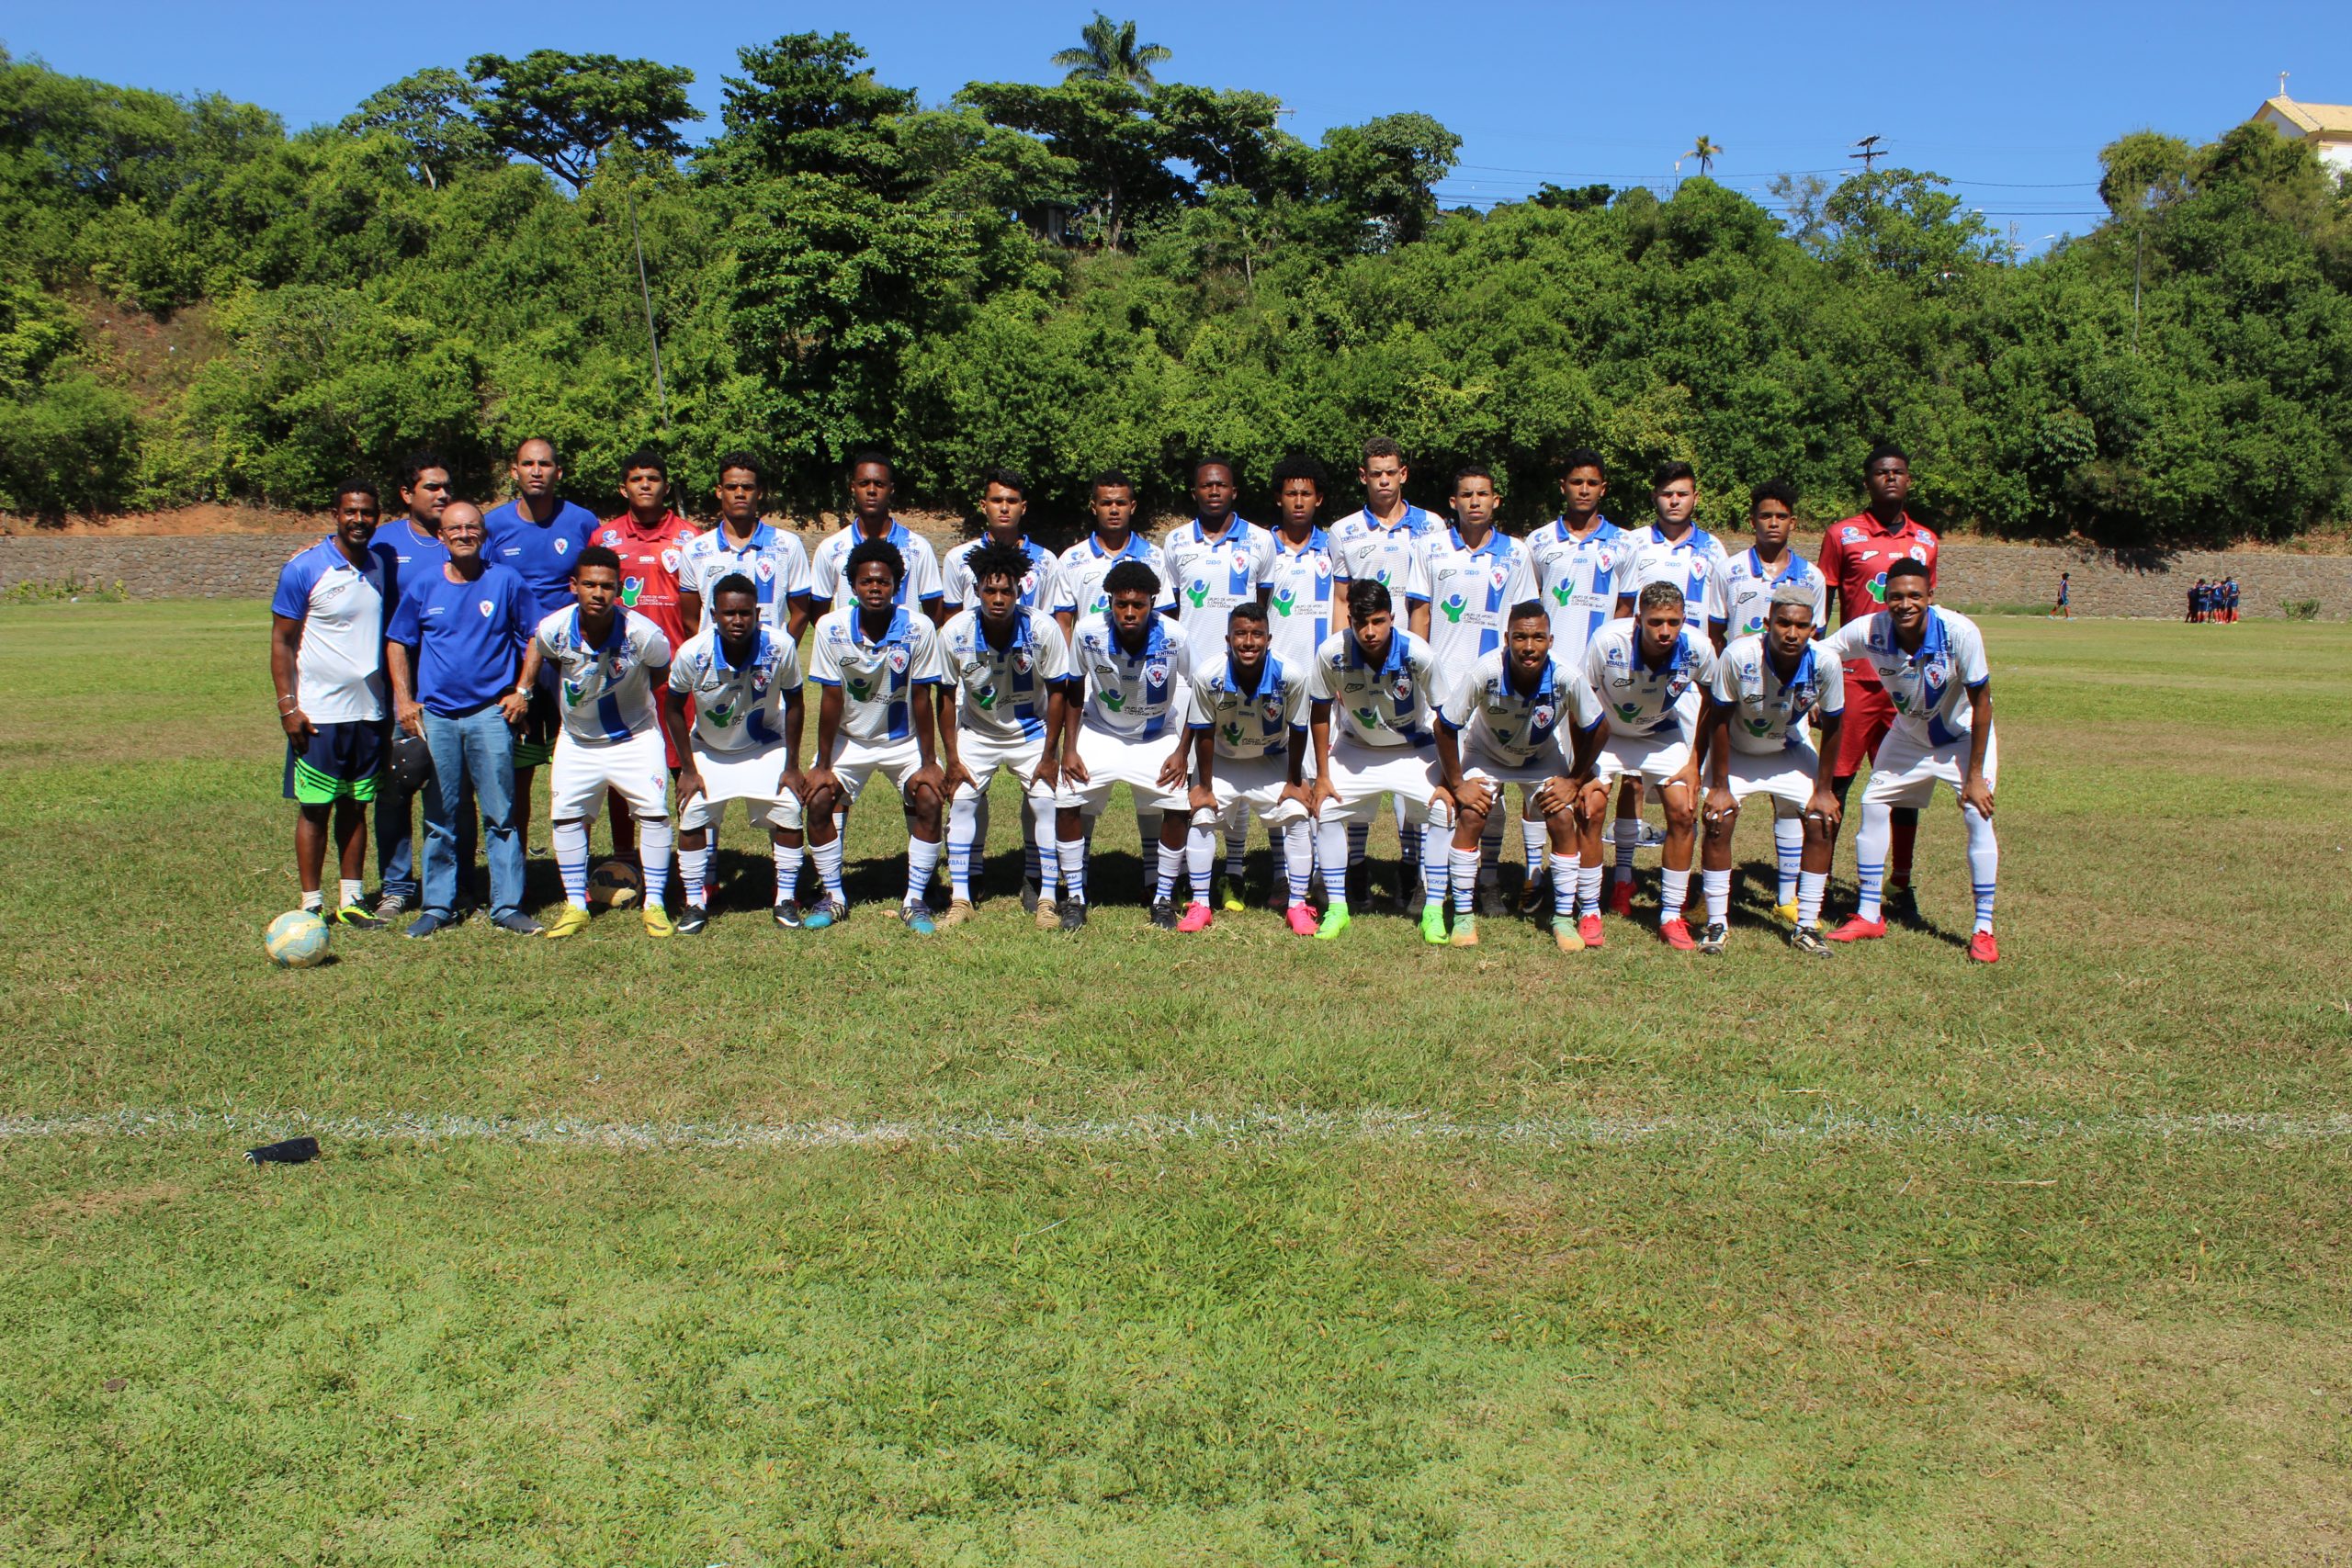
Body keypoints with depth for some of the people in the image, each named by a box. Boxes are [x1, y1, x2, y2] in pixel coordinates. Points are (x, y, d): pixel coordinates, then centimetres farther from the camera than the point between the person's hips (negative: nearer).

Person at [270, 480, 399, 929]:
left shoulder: (384, 565, 6)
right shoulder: (304, 569, -7)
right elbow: (282, 640, -4)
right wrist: (287, 706, -10)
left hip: (369, 710, 4)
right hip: (318, 713, -4)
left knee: (356, 807, 10)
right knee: (314, 808, 1)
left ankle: (351, 901, 17)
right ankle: (312, 905, 9)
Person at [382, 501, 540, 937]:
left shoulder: (505, 581, 1)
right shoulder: (421, 583, 5)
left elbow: (534, 636, 7)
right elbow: (397, 642, 12)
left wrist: (522, 691, 0)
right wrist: (404, 700, 3)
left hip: (491, 713, -1)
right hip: (435, 715, 2)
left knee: (500, 815, 0)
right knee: (440, 818, 7)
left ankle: (507, 905, 6)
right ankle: (438, 905, 16)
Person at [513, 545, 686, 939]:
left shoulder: (642, 634, -26)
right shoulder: (554, 629, -20)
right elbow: (536, 647, 7)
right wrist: (524, 690, 1)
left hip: (635, 737, -2)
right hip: (577, 740, 2)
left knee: (653, 811, -10)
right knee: (566, 815, 0)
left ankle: (654, 905, 3)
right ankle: (575, 906, 14)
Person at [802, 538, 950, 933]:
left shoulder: (918, 628, -20)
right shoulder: (831, 627, -18)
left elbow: (922, 699, -15)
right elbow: (831, 700, -13)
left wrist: (928, 763, -14)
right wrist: (823, 765, -11)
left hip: (904, 739, -1)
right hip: (849, 738, 1)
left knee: (928, 801, -18)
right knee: (819, 801, -12)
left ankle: (914, 901, -3)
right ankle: (834, 898, 6)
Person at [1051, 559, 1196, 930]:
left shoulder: (1174, 637, -25)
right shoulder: (1089, 632, -22)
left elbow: (1197, 693, -10)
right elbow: (1074, 691, -5)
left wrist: (1181, 753, -11)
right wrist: (1069, 749, -9)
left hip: (1156, 738, 0)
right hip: (1099, 732, 1)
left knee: (1179, 806, -15)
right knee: (1067, 801, -14)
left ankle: (1164, 899, 5)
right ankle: (1074, 897, 3)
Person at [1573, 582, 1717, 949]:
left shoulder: (1697, 649, -26)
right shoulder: (1607, 641, -33)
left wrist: (1694, 763, -8)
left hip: (1661, 735, 2)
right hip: (1606, 732, -2)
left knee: (1683, 811, -11)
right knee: (1591, 807, -18)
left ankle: (1671, 916, 2)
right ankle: (1589, 912, -3)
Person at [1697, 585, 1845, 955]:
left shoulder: (1826, 663, -28)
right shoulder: (1739, 655, -34)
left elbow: (1831, 727, -11)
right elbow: (1719, 720, -21)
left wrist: (1824, 789, -6)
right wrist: (1720, 786, -18)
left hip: (1789, 751, 2)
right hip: (1735, 750, -2)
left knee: (1820, 824, -8)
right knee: (1718, 823, -16)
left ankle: (1806, 926, 4)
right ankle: (1716, 924, -2)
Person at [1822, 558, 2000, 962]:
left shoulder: (1960, 633, -33)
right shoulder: (1869, 632, -27)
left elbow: (1981, 704, -24)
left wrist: (1975, 775, -22)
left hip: (1964, 735, -3)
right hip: (1908, 736, 3)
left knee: (1978, 816, -15)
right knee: (1873, 806, -1)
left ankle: (1983, 930, -6)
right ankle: (1869, 916, 12)